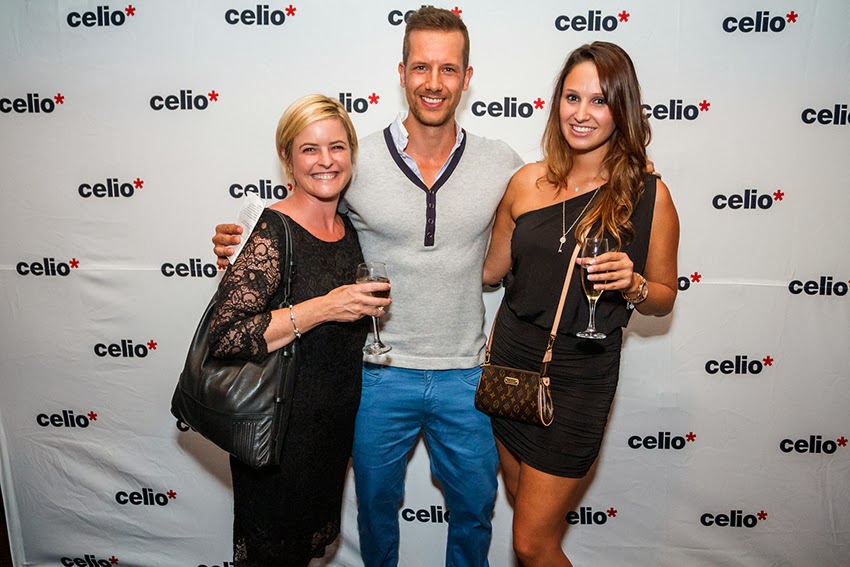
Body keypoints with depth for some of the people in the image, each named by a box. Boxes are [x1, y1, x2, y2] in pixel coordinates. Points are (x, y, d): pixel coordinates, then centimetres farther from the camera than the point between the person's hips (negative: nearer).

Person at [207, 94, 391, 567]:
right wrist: (322, 309, -31)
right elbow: (223, 338, -28)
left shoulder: (350, 230, 3)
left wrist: (371, 305, 1)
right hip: (278, 432, -7)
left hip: (337, 428, 7)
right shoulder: (270, 232, -20)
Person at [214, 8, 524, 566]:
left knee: (475, 506, 21)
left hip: (464, 377, 1)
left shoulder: (502, 164, -5)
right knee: (376, 502, 22)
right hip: (379, 373, 0)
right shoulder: (356, 161, -9)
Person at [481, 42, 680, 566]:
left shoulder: (649, 195, -9)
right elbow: (491, 268, 10)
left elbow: (665, 298, 1)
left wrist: (632, 284, -20)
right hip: (510, 358, 4)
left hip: (579, 376, -4)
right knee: (528, 508, 23)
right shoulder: (528, 182, -1)